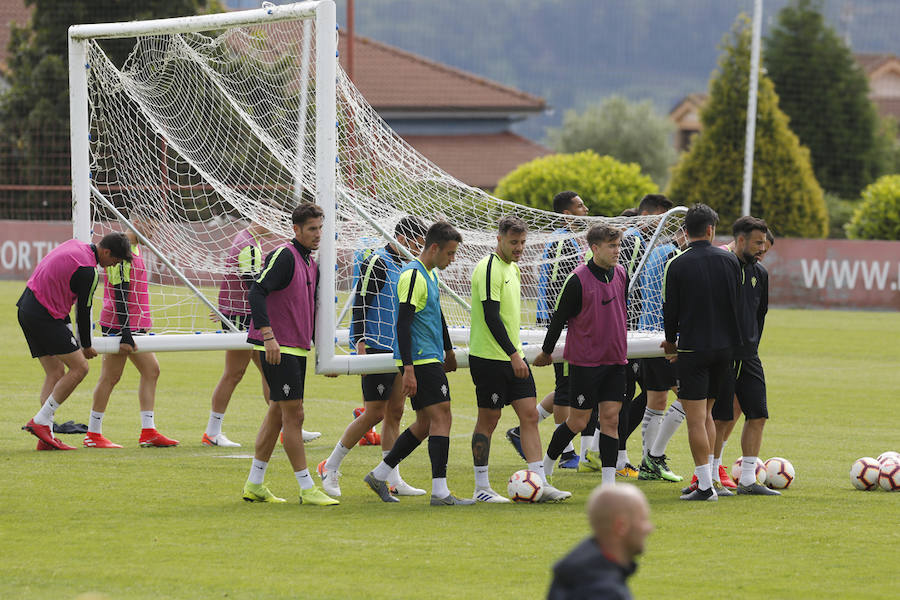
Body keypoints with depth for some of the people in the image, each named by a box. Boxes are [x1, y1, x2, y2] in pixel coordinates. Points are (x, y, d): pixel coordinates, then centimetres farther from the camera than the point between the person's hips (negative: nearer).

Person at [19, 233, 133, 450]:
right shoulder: (87, 271, -17)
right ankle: (40, 422, -8)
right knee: (79, 367, -7)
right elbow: (83, 310, -9)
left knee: (56, 373, 10)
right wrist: (86, 346, 6)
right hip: (45, 316, -10)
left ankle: (45, 439, 4)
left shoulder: (75, 245, 11)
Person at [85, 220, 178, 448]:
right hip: (119, 325, -10)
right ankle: (93, 435, 4)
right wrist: (125, 334, -22)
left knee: (151, 370, 7)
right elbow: (119, 295, -21)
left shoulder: (135, 247, 15)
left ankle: (148, 431, 8)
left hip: (136, 324, 10)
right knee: (111, 377, -4)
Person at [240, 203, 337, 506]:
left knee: (278, 413, 12)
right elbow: (257, 292, -22)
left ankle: (255, 485, 19)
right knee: (293, 414, -8)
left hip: (297, 349, 10)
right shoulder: (284, 256, -13)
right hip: (277, 349, -9)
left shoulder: (310, 263, 16)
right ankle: (307, 489, -6)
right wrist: (268, 335, -30)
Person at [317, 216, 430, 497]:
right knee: (374, 413, -8)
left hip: (398, 350, 9)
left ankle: (394, 481, 8)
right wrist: (360, 344, -20)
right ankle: (330, 467, 3)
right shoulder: (377, 262, -10)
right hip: (377, 348, -9)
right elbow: (361, 305, -15)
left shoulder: (404, 267, 17)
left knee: (395, 412, 7)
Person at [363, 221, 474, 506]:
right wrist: (408, 369, -24)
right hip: (420, 362, -10)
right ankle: (440, 491, -13)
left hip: (430, 359, 10)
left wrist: (448, 350, 41)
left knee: (425, 423, 11)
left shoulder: (430, 274, 17)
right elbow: (402, 324, -20)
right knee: (441, 417, -11)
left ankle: (379, 475, 19)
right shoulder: (413, 275, -14)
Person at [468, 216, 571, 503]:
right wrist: (513, 355, -22)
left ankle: (540, 484, 0)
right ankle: (481, 488, 7)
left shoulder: (513, 268, 15)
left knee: (529, 414, 2)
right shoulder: (489, 269, -15)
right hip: (489, 358, -9)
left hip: (514, 357, 9)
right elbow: (491, 317, -20)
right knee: (488, 419, -1)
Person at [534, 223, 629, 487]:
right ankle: (547, 463, 22)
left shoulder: (621, 274, 5)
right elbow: (559, 317, -5)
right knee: (578, 421, 0)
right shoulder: (578, 280, -14)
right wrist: (546, 352, 3)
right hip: (585, 361, -5)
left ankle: (608, 483, 0)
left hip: (615, 361, 5)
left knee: (610, 419, 0)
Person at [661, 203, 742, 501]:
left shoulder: (677, 265, -8)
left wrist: (671, 340, 15)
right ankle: (706, 479, 16)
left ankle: (705, 485, -5)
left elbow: (670, 308, -3)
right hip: (725, 347, 4)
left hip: (692, 348, -4)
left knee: (696, 418, -2)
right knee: (706, 413, 17)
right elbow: (738, 302, 8)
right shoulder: (729, 260, 2)